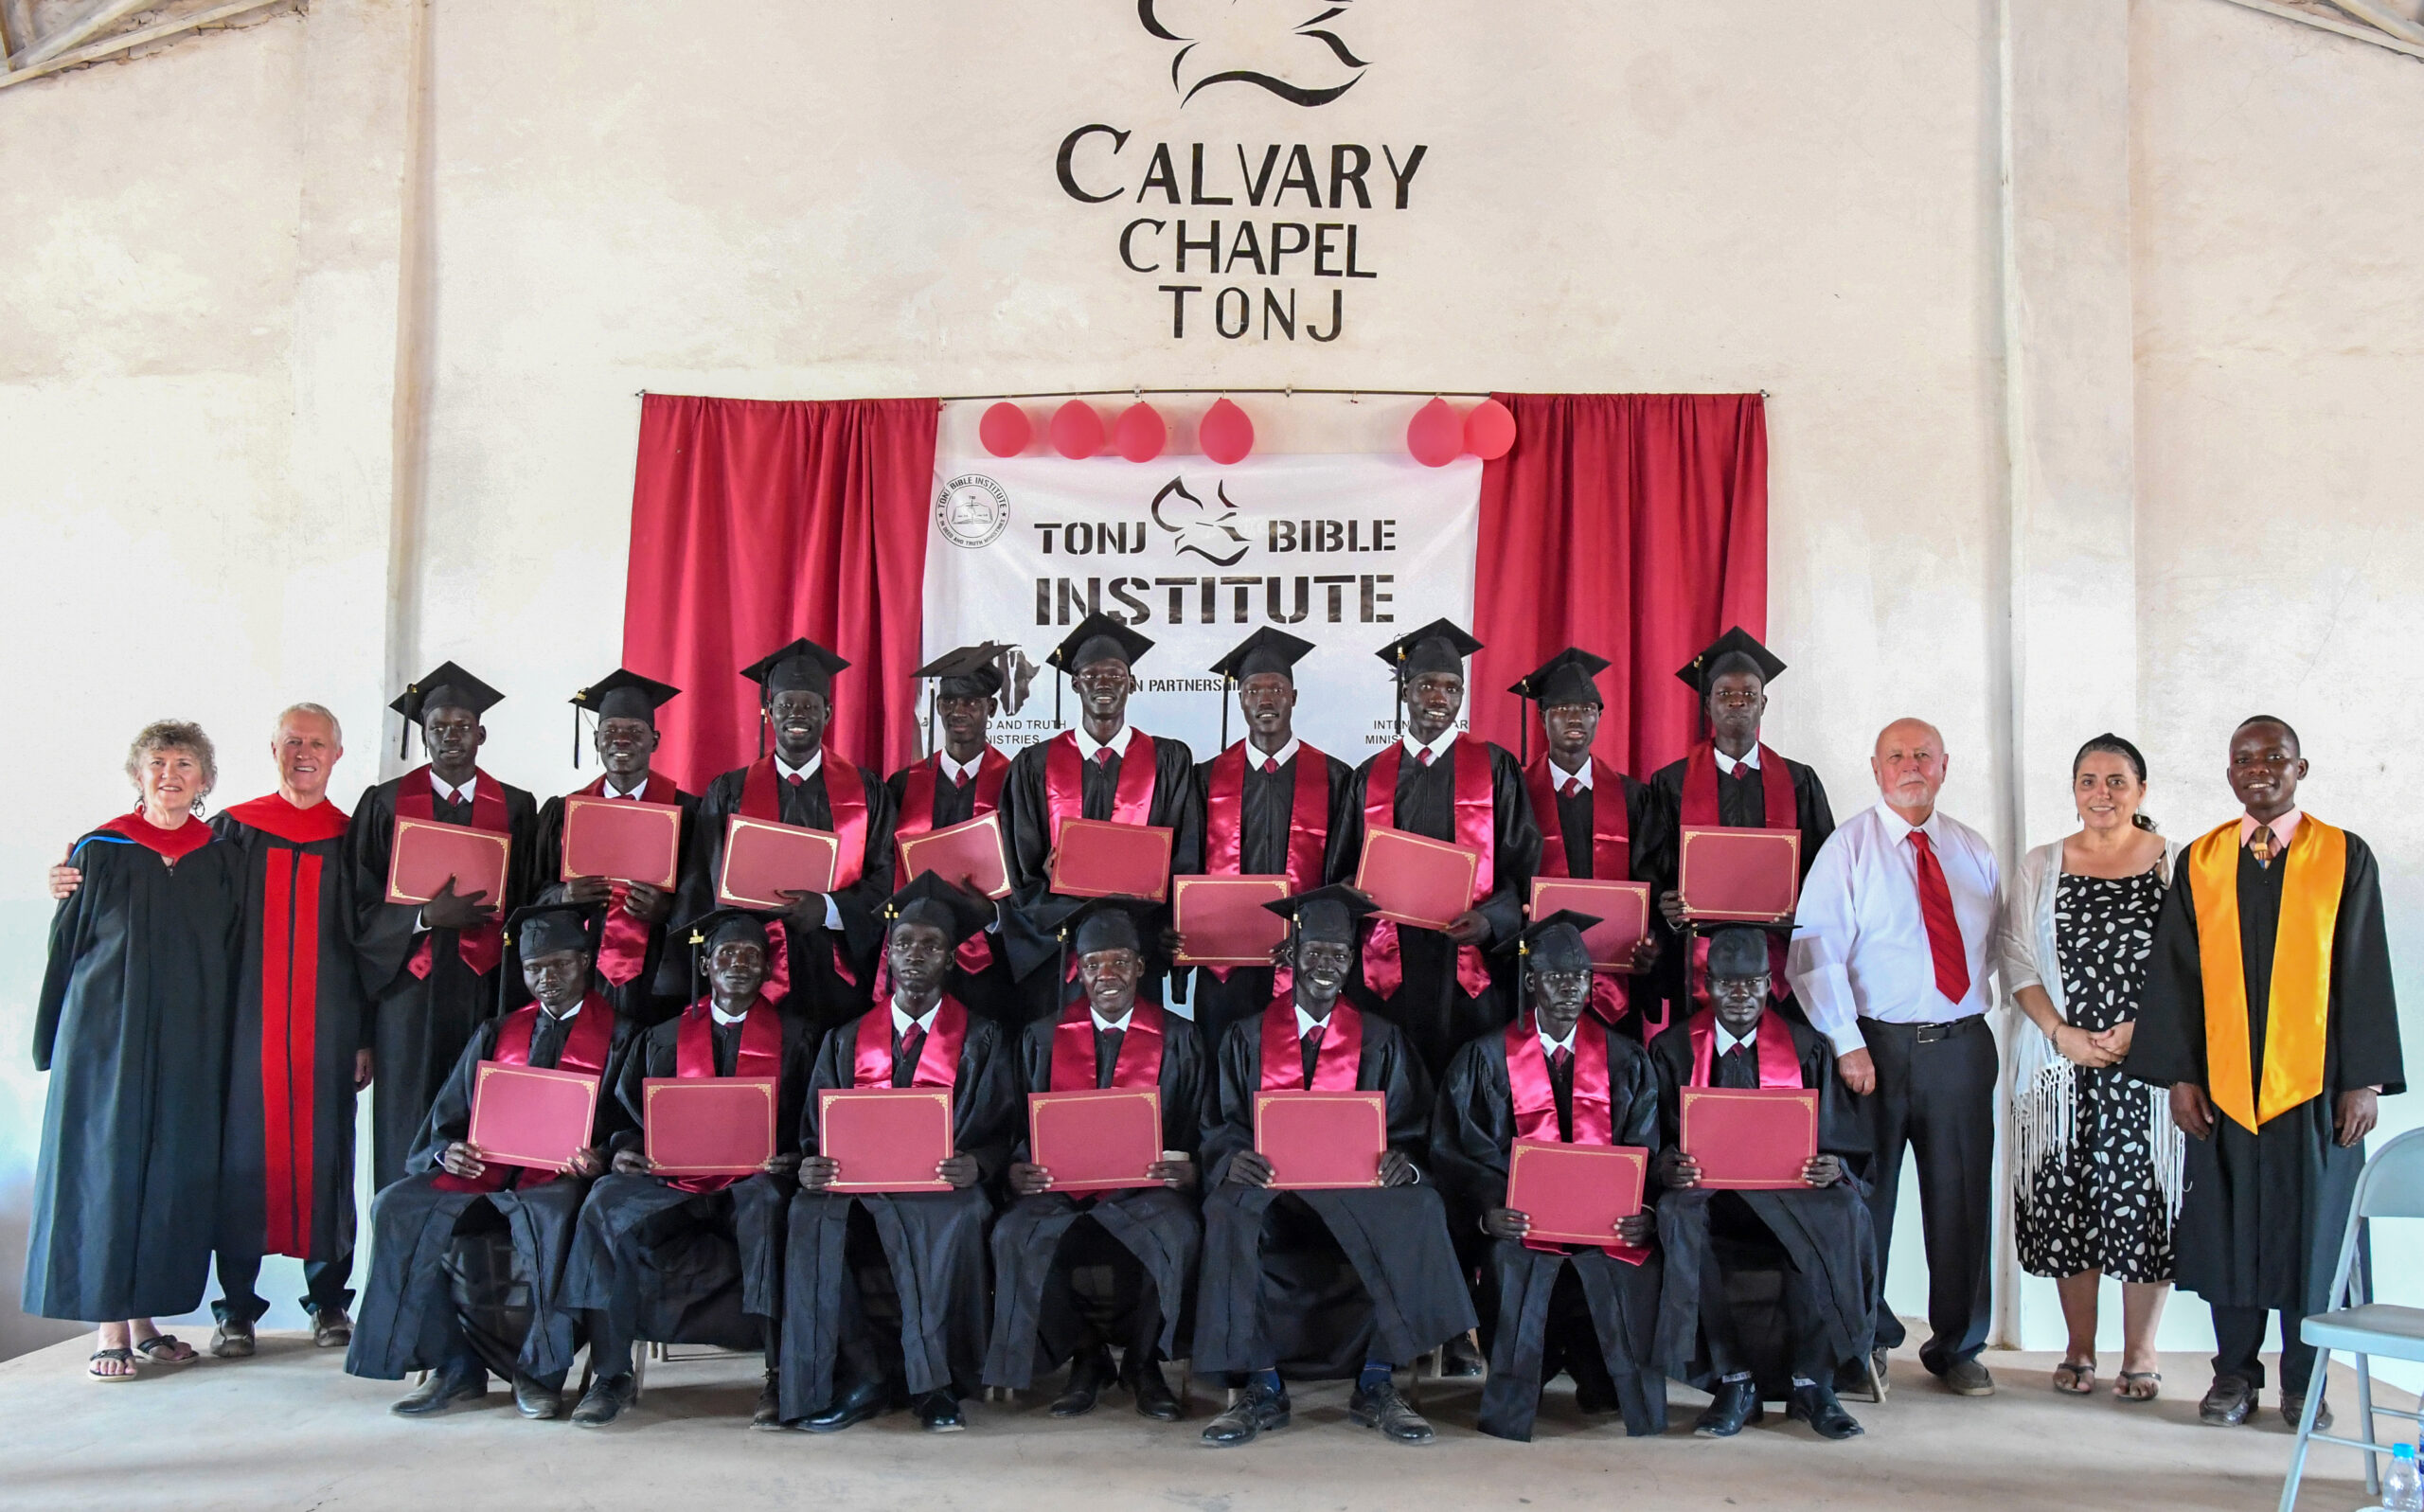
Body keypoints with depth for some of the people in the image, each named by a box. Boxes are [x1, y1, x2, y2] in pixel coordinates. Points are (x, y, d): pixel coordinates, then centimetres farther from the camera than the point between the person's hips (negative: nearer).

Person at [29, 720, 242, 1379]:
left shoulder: (222, 856, 6)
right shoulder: (100, 851, 0)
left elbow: (233, 953, 8)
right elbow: (65, 946, 3)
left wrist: (225, 1042, 4)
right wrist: (54, 1040, 1)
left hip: (189, 1040, 2)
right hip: (107, 1033, -2)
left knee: (172, 1170, 5)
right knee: (106, 1167, 0)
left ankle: (145, 1316, 15)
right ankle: (110, 1328, 6)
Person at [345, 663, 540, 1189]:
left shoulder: (515, 808, 9)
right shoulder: (386, 803, 6)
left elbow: (527, 904, 8)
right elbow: (362, 903, 1)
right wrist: (426, 918, -14)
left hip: (483, 989, 1)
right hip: (410, 989, 0)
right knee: (407, 1126, 1)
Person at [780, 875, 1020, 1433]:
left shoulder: (980, 1040, 11)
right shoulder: (846, 1041, 17)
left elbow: (1003, 1133, 4)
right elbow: (814, 1132, 13)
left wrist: (976, 1165, -19)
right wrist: (811, 1167, -12)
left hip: (942, 1196, -2)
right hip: (856, 1189, 2)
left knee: (958, 1214, -37)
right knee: (812, 1213, -31)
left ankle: (934, 1382, -22)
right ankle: (863, 1376, -22)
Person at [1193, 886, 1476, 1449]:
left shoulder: (1380, 1040, 14)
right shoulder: (1248, 1038, 13)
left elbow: (1412, 1129, 7)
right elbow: (1220, 1126, 5)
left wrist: (1400, 1161, -17)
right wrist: (1233, 1160, -19)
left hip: (1358, 1198, 1)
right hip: (1270, 1192, 0)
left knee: (1417, 1208, -32)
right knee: (1229, 1213, -34)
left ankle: (1376, 1386, -21)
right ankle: (1262, 1389, -26)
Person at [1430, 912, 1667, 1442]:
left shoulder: (1624, 1059, 14)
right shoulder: (1487, 1058, 7)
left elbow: (1646, 1151, 8)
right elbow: (1457, 1150, 1)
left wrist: (1645, 1212, -13)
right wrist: (1487, 1208, -19)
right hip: (1522, 1219, -1)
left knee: (1632, 1275, -28)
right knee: (1513, 1267, -32)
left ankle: (1598, 1379, 9)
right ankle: (1513, 1401, 1)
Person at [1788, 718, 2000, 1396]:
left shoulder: (1973, 851, 12)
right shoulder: (1849, 846, -1)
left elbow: (1993, 944, 20)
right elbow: (1816, 949, -9)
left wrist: (1971, 1008, 6)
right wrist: (1846, 1042, -14)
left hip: (1961, 1044, 3)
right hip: (1878, 1044, -3)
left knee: (1962, 1200, 6)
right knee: (1863, 1198, 2)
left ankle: (1959, 1348, 21)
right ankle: (1863, 1341, 17)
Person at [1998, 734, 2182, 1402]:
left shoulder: (2178, 864, 4)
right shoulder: (2039, 867, 10)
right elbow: (2019, 963, 6)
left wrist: (2140, 1031, -12)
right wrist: (2063, 1034, -8)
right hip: (2060, 1062, 2)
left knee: (2144, 1201, -2)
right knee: (2066, 1201, 4)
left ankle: (2139, 1356, 10)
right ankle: (2079, 1349, 16)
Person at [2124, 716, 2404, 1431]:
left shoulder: (2345, 857, 2)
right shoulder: (2200, 862, 5)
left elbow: (2365, 975, 0)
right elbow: (2175, 974, 4)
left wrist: (2366, 1080, -5)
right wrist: (2179, 1074, -2)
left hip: (2314, 1082, -1)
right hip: (2223, 1087, 1)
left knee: (2312, 1231, 5)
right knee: (2228, 1229, 6)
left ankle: (2304, 1383, 19)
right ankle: (2234, 1372, 20)